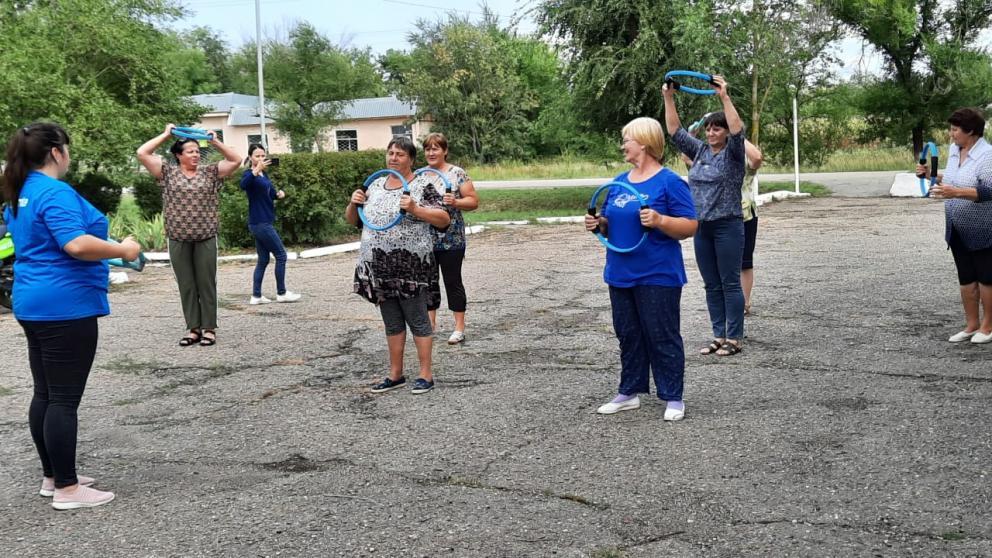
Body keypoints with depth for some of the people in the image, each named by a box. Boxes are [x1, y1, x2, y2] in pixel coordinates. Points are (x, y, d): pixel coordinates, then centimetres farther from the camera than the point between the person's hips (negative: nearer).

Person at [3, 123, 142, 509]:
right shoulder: (55, 193, -17)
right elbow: (77, 245, -29)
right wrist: (123, 250, -15)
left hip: (35, 303, 10)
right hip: (65, 305, -10)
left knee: (45, 394, 14)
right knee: (64, 399, -5)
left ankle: (52, 478, 24)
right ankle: (67, 489, 0)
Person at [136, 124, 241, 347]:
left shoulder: (210, 172, 6)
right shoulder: (168, 173, 5)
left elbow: (236, 160, 1)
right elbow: (142, 153, -1)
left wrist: (214, 141, -2)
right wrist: (166, 134, 3)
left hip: (205, 238, -1)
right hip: (178, 239, 1)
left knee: (206, 284, 3)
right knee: (186, 285, 5)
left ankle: (209, 328, 9)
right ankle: (193, 328, 12)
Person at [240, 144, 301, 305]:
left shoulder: (264, 174, 13)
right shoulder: (250, 173, -12)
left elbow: (270, 192, 23)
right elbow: (243, 185, -35)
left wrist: (279, 193, 0)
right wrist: (257, 169, -48)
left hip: (264, 223, 8)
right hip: (260, 223, -8)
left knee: (263, 260, 9)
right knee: (281, 255, -3)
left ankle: (256, 296, 12)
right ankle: (281, 293, 6)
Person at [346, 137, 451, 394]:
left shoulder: (422, 186, -5)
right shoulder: (375, 186, 13)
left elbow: (444, 219, -11)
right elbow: (352, 220, 19)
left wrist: (415, 209, -22)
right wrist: (354, 203, -2)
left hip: (410, 267, -6)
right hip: (380, 267, 6)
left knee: (417, 320, 1)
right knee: (392, 322, 13)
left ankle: (426, 375, 9)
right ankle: (395, 375, 22)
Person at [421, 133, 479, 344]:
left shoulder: (457, 173, -4)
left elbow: (473, 201, -5)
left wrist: (455, 202, -21)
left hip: (451, 240, -4)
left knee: (453, 281, 0)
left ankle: (459, 327, 7)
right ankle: (431, 323, 23)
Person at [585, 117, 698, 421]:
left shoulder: (670, 182, -9)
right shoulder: (618, 183, 12)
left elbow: (690, 226, -13)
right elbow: (610, 223, 20)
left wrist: (659, 220, -28)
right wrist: (598, 223, -1)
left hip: (658, 276, -7)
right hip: (621, 274, 7)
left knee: (662, 337, 0)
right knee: (628, 336, 14)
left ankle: (673, 398, 10)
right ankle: (629, 392, 25)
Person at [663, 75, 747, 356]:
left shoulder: (733, 153, -5)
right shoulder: (700, 151, 11)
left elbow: (737, 130, -23)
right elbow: (675, 131, 10)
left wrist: (725, 96, -29)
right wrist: (668, 99, 1)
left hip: (728, 226, -6)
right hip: (702, 228, 6)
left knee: (730, 283, -2)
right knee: (712, 285, 9)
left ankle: (735, 338, 3)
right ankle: (718, 336, 15)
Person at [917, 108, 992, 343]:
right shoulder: (954, 149, 6)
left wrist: (956, 193, -34)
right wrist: (932, 174, 8)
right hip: (957, 229, 8)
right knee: (966, 278, 11)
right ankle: (972, 324, 19)